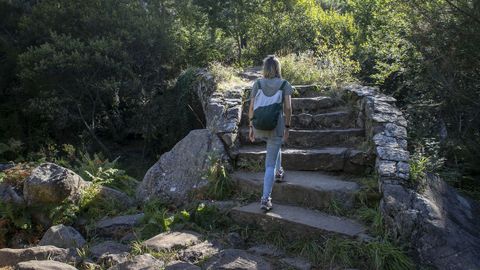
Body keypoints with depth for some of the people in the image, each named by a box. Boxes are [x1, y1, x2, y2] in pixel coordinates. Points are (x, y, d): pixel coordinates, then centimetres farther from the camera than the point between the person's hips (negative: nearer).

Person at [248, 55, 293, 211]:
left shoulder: (257, 84, 2)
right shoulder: (284, 84, -2)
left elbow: (251, 107, -2)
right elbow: (288, 108, -8)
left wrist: (251, 127, 5)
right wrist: (287, 127, 2)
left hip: (259, 127, 3)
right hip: (275, 127, -3)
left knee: (276, 143, 37)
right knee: (269, 164, 2)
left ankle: (278, 172, 45)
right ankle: (265, 199, -3)